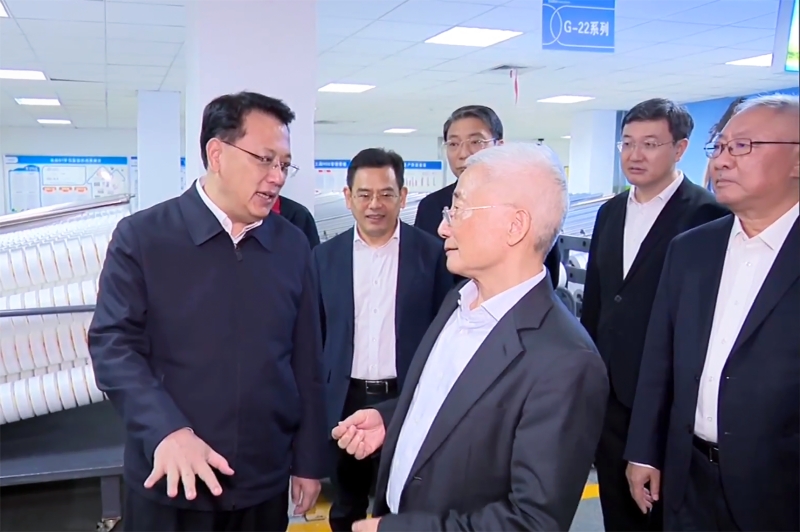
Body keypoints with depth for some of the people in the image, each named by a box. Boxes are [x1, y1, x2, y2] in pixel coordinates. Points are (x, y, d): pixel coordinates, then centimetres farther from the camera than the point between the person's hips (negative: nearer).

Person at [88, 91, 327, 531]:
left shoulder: (293, 246, 4)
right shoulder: (141, 236, -6)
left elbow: (307, 362, 6)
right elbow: (112, 345, -11)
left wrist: (308, 461, 7)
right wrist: (167, 431, -24)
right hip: (169, 484, -3)